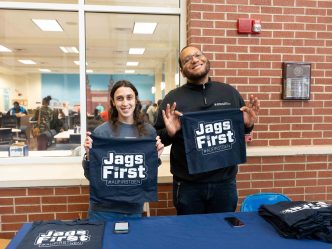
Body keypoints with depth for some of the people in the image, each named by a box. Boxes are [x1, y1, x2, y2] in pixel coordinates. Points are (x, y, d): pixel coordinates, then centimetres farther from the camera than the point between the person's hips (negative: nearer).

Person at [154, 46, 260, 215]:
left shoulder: (230, 92, 5)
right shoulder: (173, 98, -3)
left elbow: (241, 128, 15)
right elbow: (156, 138, 0)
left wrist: (248, 124, -6)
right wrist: (169, 133, -20)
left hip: (225, 182, 2)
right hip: (187, 185, -2)